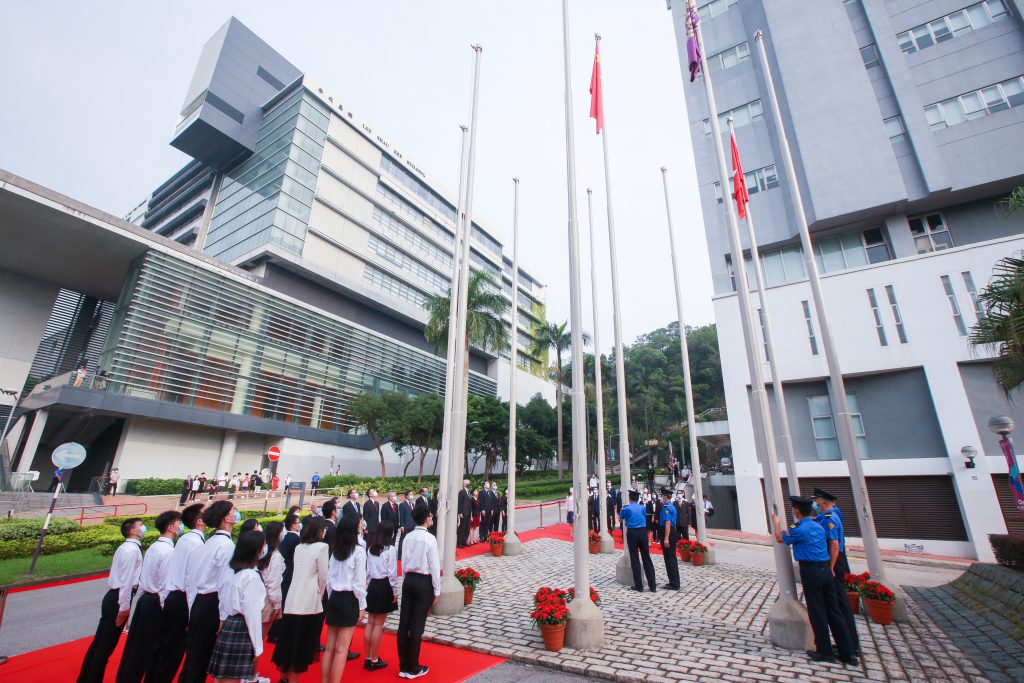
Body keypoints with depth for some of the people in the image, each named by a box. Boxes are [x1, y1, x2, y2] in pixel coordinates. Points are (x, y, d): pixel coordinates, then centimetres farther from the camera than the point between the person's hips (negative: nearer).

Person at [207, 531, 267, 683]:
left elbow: (223, 601, 11)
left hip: (228, 625, 8)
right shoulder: (251, 576, -20)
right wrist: (257, 646, -9)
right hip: (242, 629, -8)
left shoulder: (230, 570, 3)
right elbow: (252, 613, -17)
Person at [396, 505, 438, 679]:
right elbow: (434, 566, -13)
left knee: (404, 623, 11)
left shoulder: (408, 537, 0)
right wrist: (437, 591, -4)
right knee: (417, 626, 5)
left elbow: (403, 563, 6)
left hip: (408, 580, 6)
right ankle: (413, 668, 17)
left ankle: (403, 666, 25)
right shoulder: (429, 539, -16)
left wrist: (408, 577, 18)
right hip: (424, 582, -5)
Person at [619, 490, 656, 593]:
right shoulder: (642, 508, 5)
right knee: (646, 558, 7)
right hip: (643, 532, 3)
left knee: (635, 559, 4)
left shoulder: (626, 509, -3)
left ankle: (639, 586, 7)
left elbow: (620, 519, 14)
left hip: (632, 533, -3)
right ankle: (652, 585, 9)